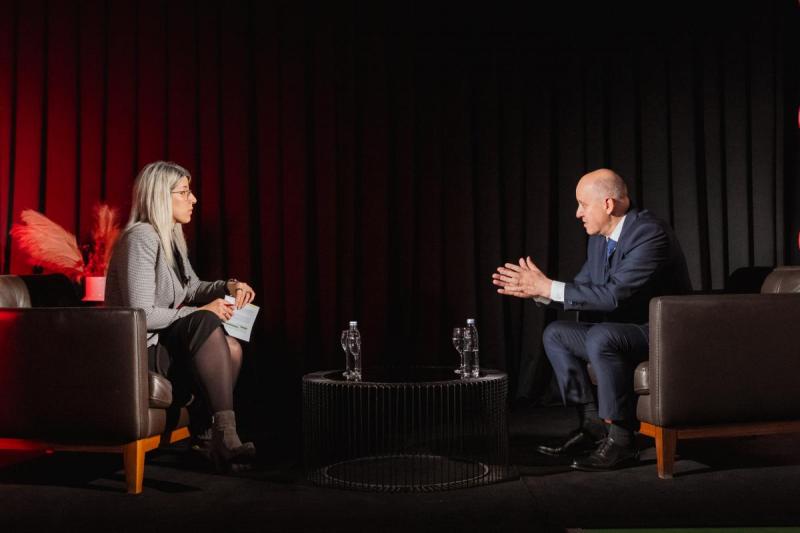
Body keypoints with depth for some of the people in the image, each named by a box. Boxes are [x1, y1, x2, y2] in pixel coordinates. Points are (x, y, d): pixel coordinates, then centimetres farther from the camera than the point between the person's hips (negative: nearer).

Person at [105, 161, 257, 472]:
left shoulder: (170, 237, 12)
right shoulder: (141, 238, -17)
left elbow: (192, 289, 23)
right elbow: (141, 315, -24)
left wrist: (228, 287, 3)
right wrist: (201, 313, -20)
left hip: (162, 345, 9)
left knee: (231, 347, -11)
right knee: (206, 323, -29)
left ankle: (204, 435, -3)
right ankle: (225, 435, -29)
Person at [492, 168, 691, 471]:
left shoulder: (649, 233, -23)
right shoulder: (599, 240, 6)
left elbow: (614, 295, -31)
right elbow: (582, 287, 12)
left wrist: (549, 287, -28)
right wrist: (535, 289, -5)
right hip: (626, 330, 9)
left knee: (600, 337, -34)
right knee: (556, 334, 2)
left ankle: (620, 439, -20)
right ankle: (593, 425, 2)